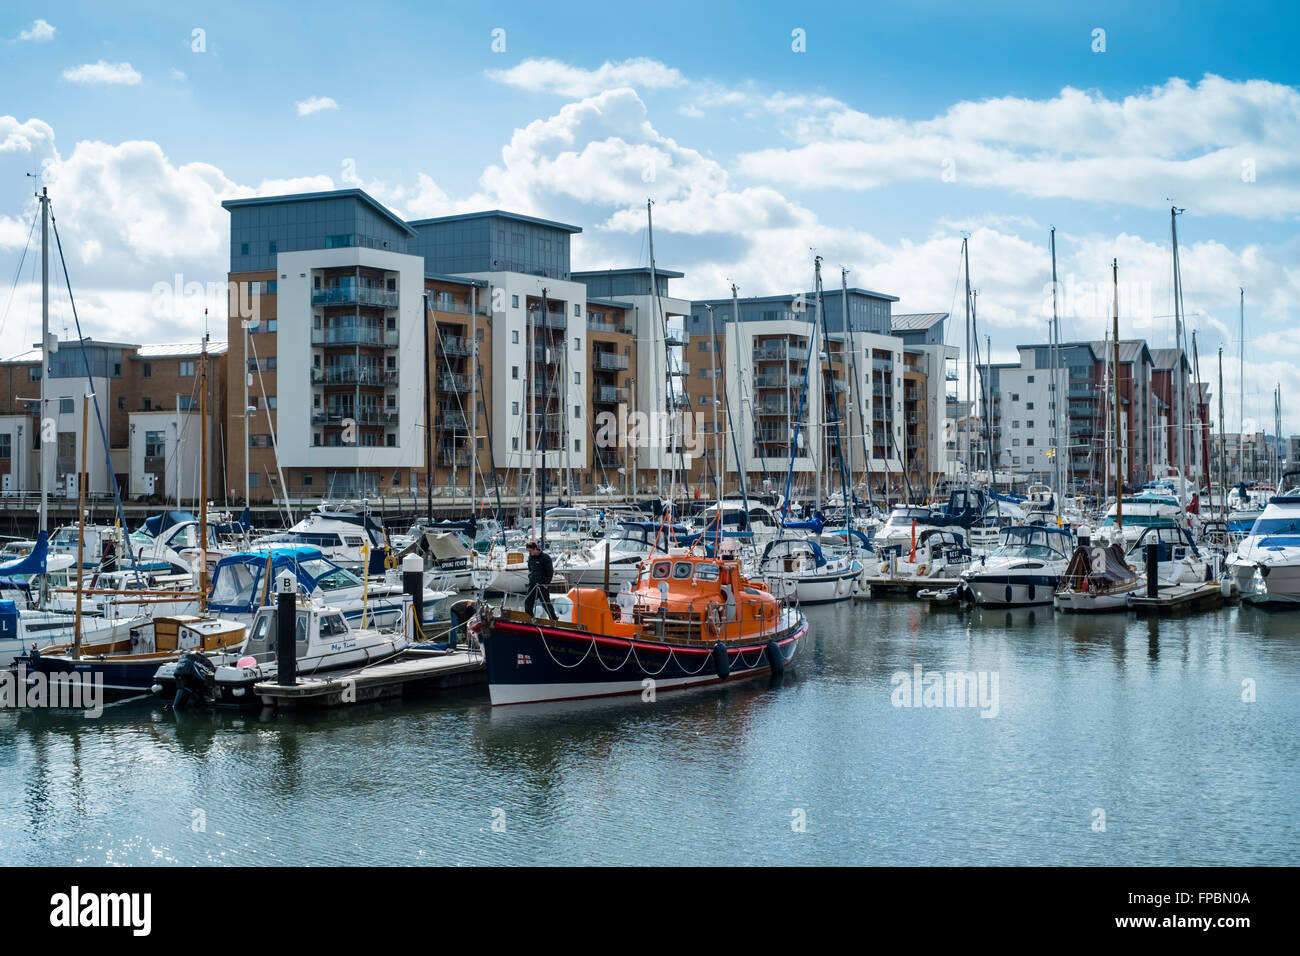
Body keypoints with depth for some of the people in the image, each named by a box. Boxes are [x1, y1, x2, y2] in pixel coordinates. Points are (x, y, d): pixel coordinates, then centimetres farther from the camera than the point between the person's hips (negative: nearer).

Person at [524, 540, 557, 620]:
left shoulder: (545, 557, -12)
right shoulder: (530, 557, 9)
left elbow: (550, 572, -10)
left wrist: (546, 583, -12)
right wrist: (530, 579, 11)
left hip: (542, 584, -7)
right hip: (532, 584, 7)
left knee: (545, 603, -4)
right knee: (528, 601, 3)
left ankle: (553, 619, 7)